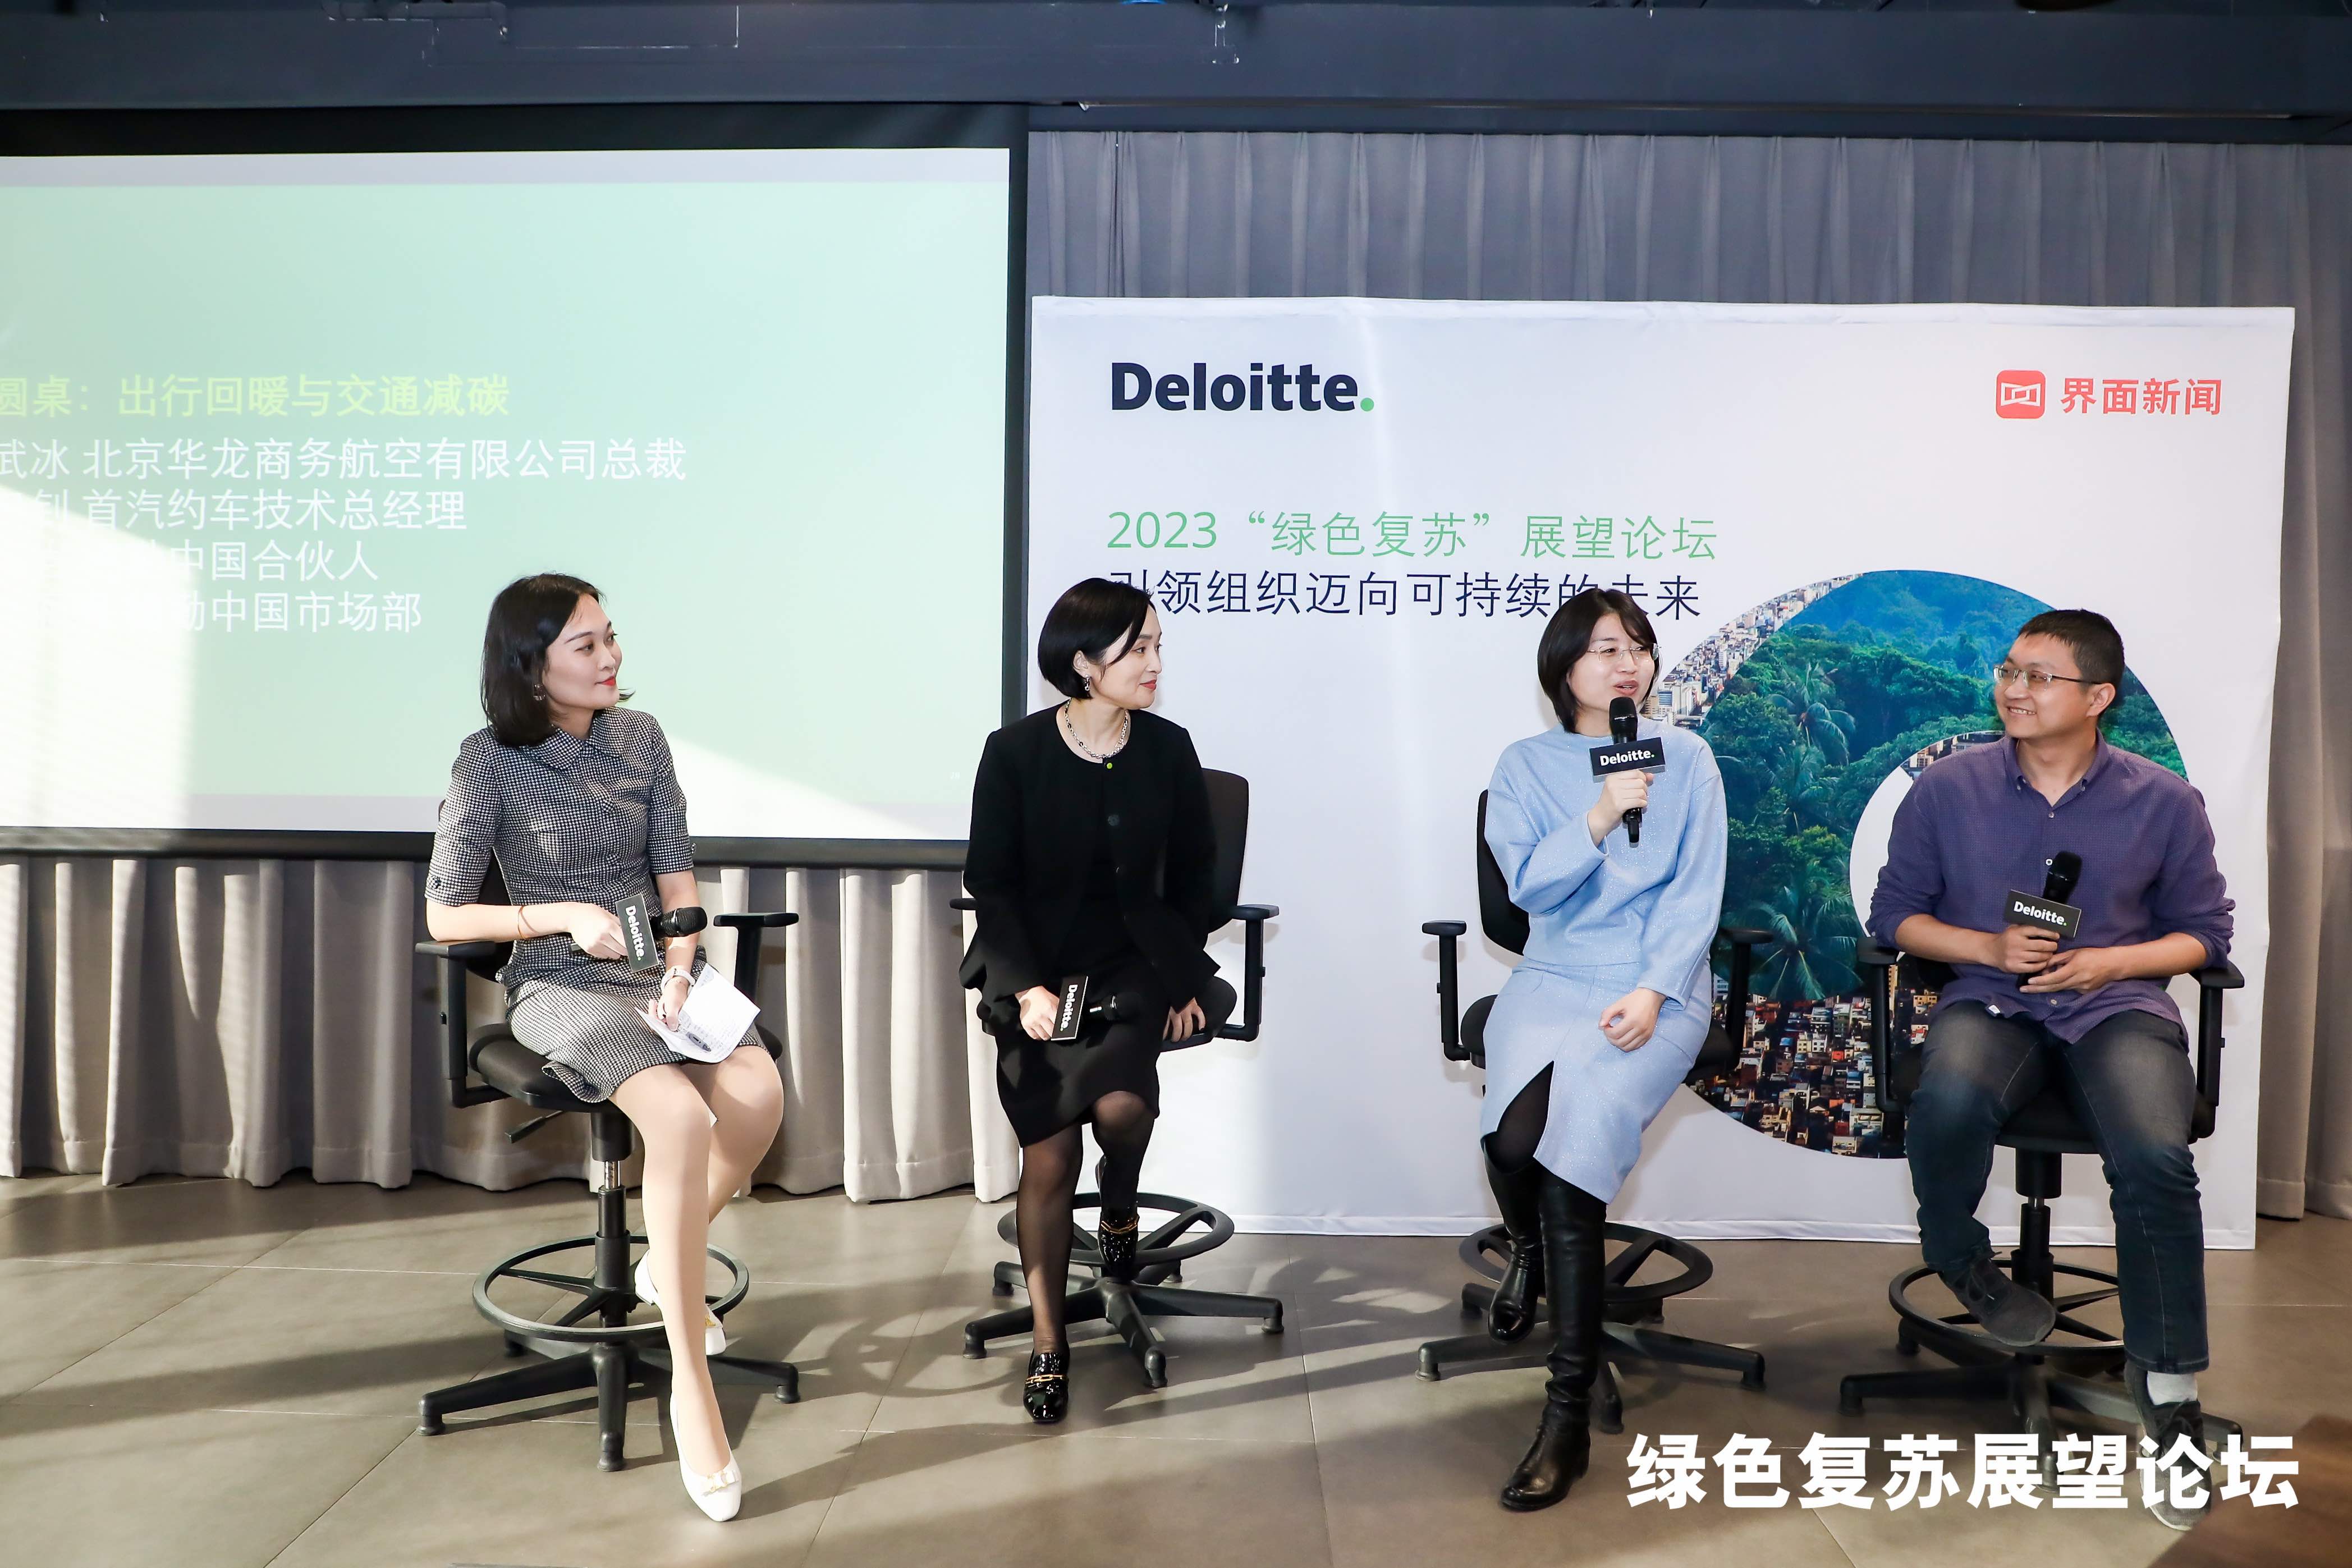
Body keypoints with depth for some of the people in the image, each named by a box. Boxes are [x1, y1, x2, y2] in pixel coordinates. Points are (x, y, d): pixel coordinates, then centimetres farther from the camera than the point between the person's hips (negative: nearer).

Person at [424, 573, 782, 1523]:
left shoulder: (640, 737, 5)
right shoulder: (490, 763, -5)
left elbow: (677, 877, 7)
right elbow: (444, 917, -2)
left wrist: (680, 972, -11)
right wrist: (567, 918, -13)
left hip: (661, 969, 4)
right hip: (560, 988, -4)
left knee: (758, 1093, -26)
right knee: (680, 1116, -32)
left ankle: (668, 1260, 5)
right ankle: (690, 1384, -21)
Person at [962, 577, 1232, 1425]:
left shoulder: (1168, 750, -1)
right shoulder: (1014, 752, -6)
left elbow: (1192, 879, 7)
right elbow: (991, 884, -3)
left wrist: (1181, 976, -4)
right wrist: (1027, 987, -14)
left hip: (1133, 960, 1)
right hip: (1035, 966, -1)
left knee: (1119, 1102, -25)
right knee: (1048, 1156, -10)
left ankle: (1119, 1206, 12)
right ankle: (1048, 1342, 8)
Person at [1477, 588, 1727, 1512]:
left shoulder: (1686, 759, 6)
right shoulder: (1525, 767, 8)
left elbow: (1695, 897, -1)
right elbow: (1529, 886, -5)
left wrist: (1654, 991, -15)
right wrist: (1599, 819, -19)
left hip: (1658, 991, -1)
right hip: (1553, 980, 1)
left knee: (1577, 1129, -28)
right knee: (1520, 1131, -29)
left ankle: (1568, 1414, -19)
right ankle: (1529, 1250, 12)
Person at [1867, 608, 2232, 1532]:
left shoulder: (2164, 801, 4)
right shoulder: (1948, 789, 3)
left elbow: (2203, 933, 10)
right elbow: (1894, 914, 7)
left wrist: (2108, 962, -9)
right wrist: (1991, 947, -11)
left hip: (2118, 1004, 0)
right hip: (1991, 1000, 0)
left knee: (2154, 1158, -30)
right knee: (1948, 1102, -36)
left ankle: (2167, 1387, -9)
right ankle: (1961, 1263, -2)